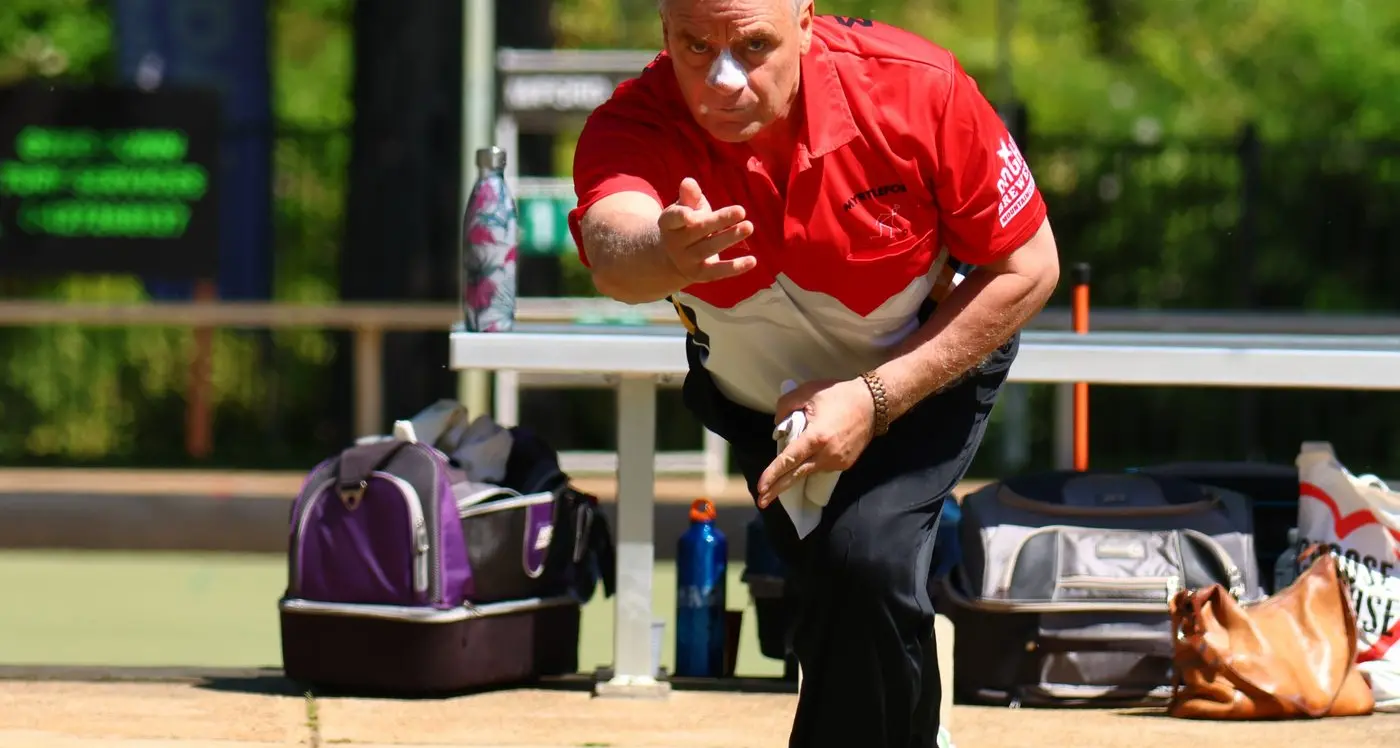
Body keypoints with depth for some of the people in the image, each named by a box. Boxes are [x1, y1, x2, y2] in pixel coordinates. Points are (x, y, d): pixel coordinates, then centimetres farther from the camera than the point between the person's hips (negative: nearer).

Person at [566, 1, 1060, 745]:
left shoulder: (918, 89, -33)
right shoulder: (635, 126, -32)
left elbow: (1027, 268, -22)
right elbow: (613, 253, -54)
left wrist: (875, 397, -29)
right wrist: (666, 253, -79)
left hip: (929, 366, -3)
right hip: (757, 396, 3)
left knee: (866, 563, -25)